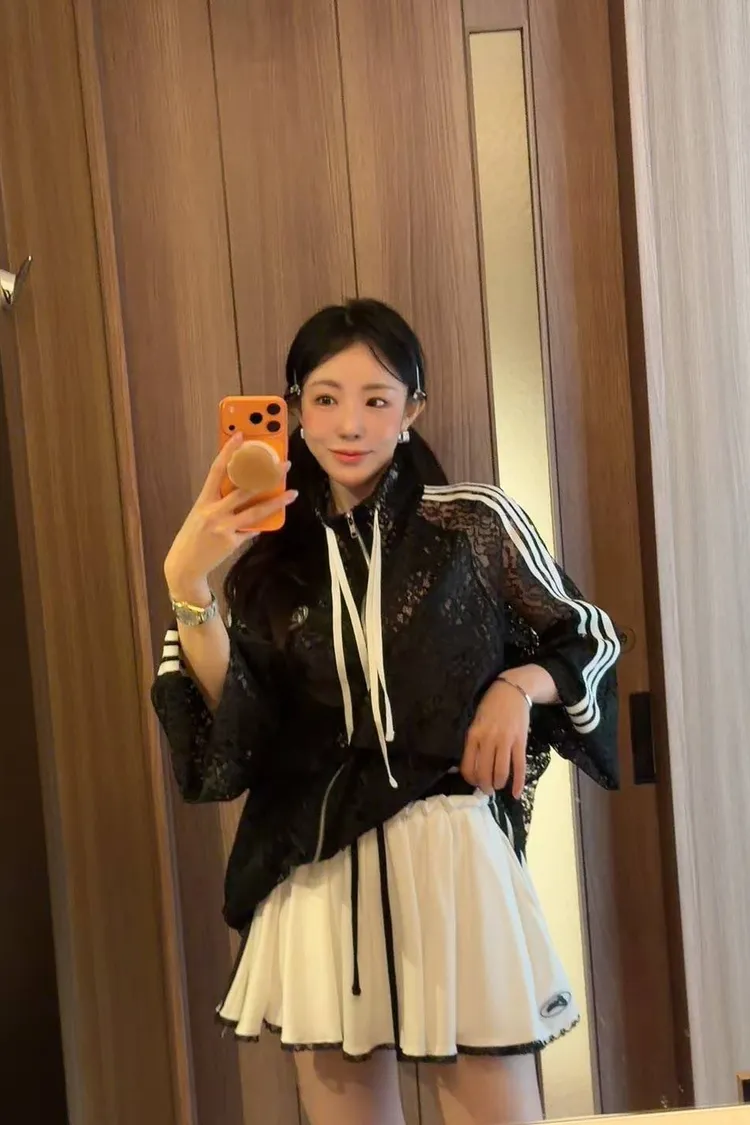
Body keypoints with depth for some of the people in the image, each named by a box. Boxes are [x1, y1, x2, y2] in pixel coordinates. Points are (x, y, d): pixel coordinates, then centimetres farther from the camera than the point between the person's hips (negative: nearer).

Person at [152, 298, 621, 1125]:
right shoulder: (270, 555, 4)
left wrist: (518, 686, -11)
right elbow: (235, 724, -7)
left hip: (448, 854, -2)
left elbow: (590, 640, 9)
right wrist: (188, 583, -19)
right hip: (317, 872, 3)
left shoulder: (476, 524, -3)